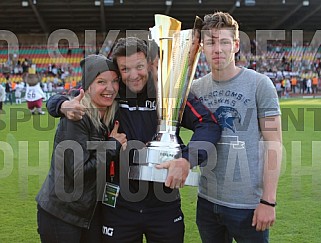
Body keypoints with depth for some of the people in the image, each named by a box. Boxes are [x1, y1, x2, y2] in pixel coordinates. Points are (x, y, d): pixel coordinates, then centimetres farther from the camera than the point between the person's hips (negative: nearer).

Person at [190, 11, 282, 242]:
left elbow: (273, 143, -9)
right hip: (207, 201, 4)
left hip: (249, 204, -4)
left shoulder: (259, 84, -8)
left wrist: (269, 201, -13)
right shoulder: (196, 88, 4)